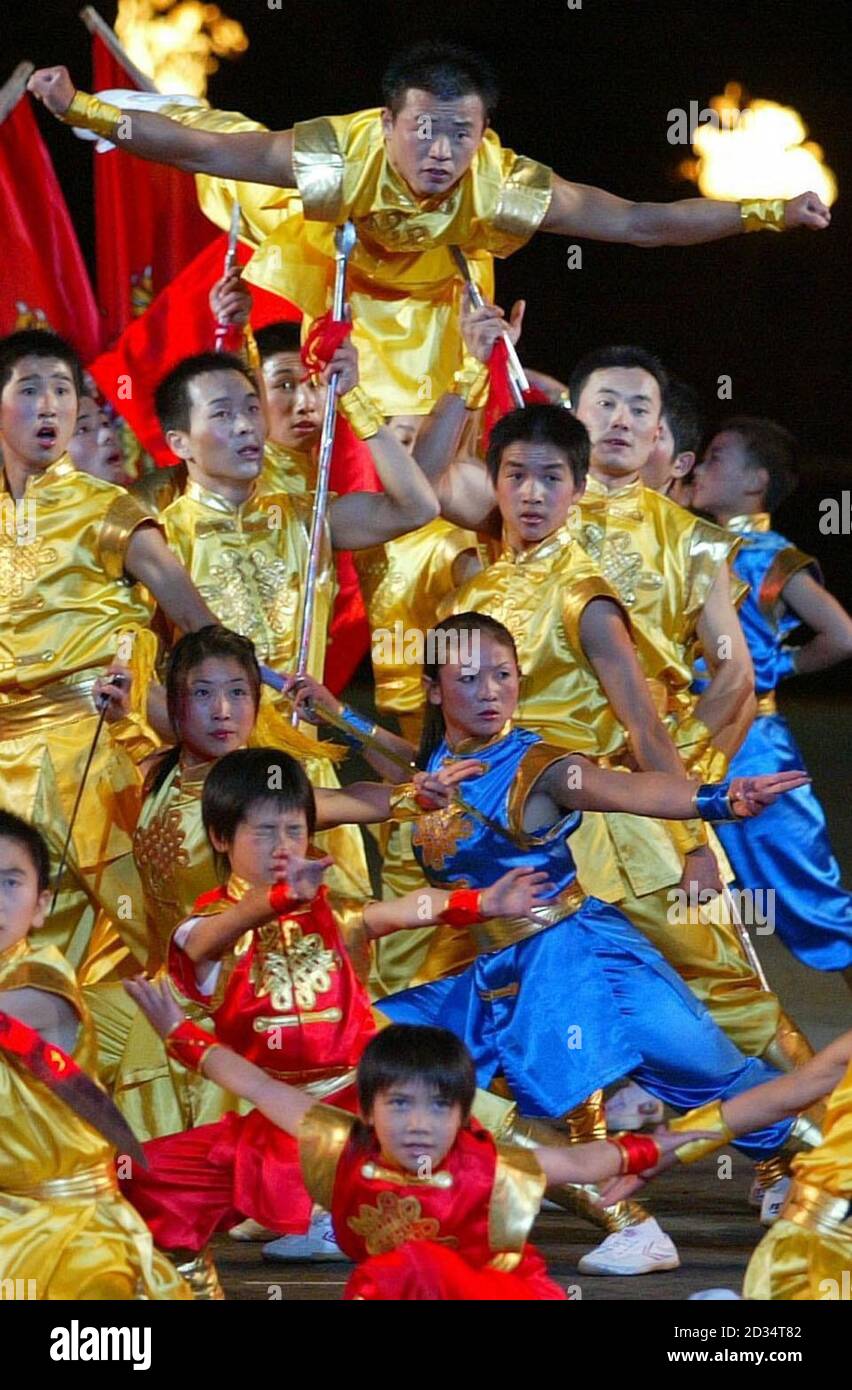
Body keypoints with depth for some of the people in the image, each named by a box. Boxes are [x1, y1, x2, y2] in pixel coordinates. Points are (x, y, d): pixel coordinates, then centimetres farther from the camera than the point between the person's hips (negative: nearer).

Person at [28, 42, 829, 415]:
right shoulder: (340, 155, -44)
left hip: (423, 302, 1)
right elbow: (203, 151, -47)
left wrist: (767, 214, -42)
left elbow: (636, 223, -36)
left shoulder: (504, 186, -39)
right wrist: (86, 113, -59)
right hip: (317, 255, -1)